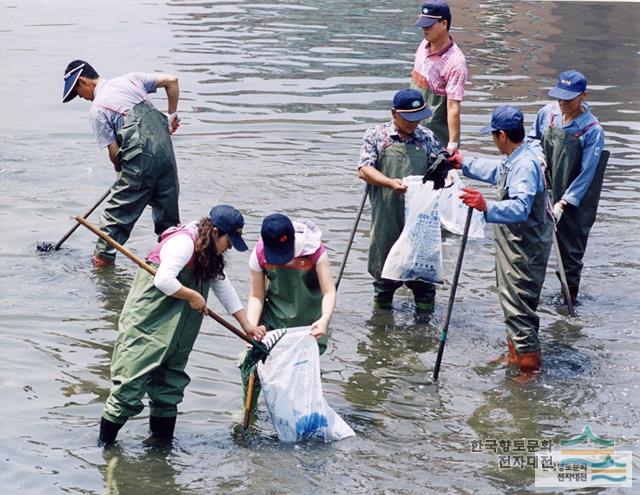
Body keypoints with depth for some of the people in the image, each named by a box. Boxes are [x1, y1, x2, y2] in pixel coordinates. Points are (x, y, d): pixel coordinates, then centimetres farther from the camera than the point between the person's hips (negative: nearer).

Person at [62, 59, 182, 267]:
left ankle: (102, 260, 9)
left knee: (116, 212, 6)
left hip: (140, 158, -6)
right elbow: (172, 80, 11)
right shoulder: (130, 79, 14)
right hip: (165, 148, 6)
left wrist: (122, 172, 18)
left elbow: (114, 151, -2)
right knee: (167, 208, 19)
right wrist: (172, 115, 19)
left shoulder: (96, 110, 0)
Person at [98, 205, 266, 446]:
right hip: (146, 325, -10)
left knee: (171, 386, 12)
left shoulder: (209, 254, 12)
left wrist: (247, 325, 17)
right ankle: (104, 443, 0)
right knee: (131, 383, -8)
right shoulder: (184, 242, -19)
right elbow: (164, 280, -29)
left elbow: (224, 288, 18)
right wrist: (193, 296, -16)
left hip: (174, 334, 10)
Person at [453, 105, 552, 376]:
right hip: (515, 245, 11)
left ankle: (531, 370, -2)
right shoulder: (517, 157, 6)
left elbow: (520, 207, -41)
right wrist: (464, 164, 38)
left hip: (524, 250, -11)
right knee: (512, 300, 24)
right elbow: (498, 170, 28)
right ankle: (515, 356, 39)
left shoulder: (525, 165, -28)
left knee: (517, 306, -7)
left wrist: (487, 207, -53)